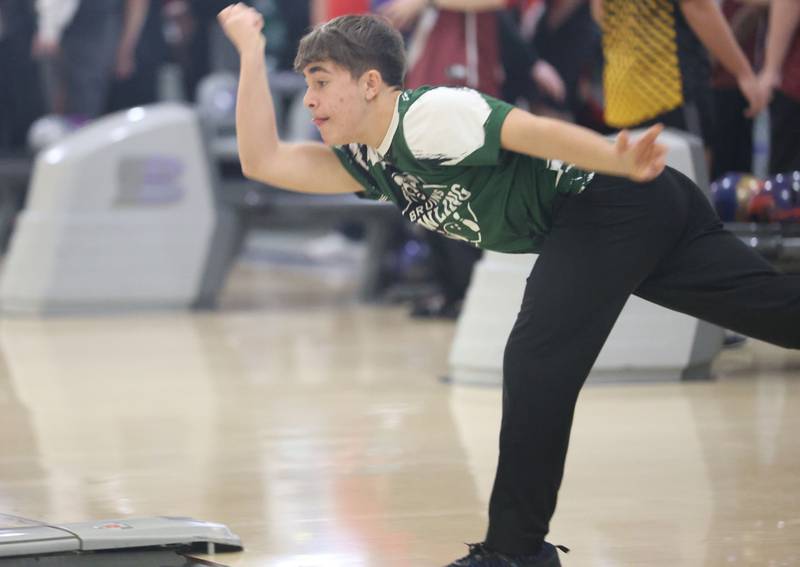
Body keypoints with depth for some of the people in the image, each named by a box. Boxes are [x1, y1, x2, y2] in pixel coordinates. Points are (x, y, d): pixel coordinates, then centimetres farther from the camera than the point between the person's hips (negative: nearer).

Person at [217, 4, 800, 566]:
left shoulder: (428, 114, -14)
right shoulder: (363, 163, 13)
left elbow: (535, 131, -25)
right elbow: (262, 160, 9)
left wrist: (621, 163, -39)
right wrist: (252, 50, 12)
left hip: (612, 202, -10)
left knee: (537, 362, -11)